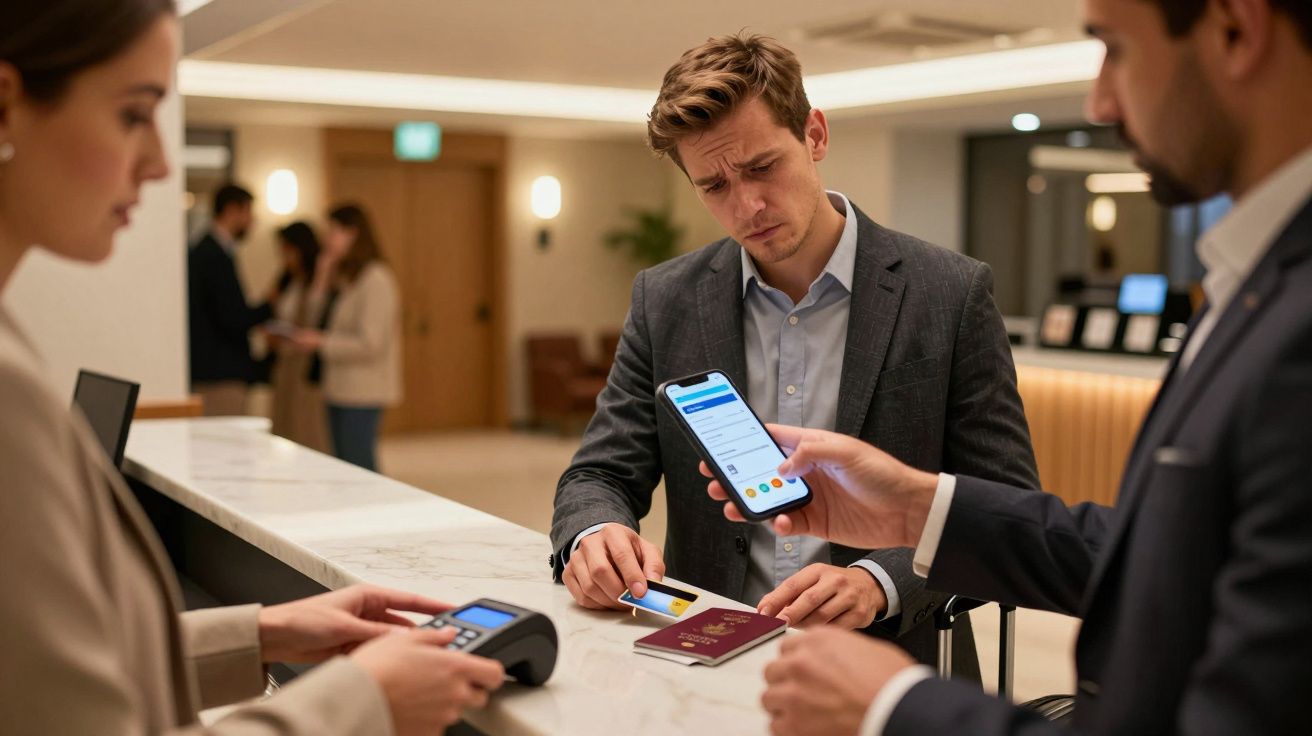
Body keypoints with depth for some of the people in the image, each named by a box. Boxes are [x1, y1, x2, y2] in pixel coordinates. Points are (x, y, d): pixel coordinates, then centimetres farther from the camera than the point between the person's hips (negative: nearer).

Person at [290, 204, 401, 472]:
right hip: (340, 390, 9)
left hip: (362, 393, -9)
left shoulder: (375, 279, -13)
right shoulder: (347, 278, 15)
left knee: (358, 471, -7)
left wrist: (322, 342, -12)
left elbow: (370, 344, -18)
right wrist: (324, 275, 5)